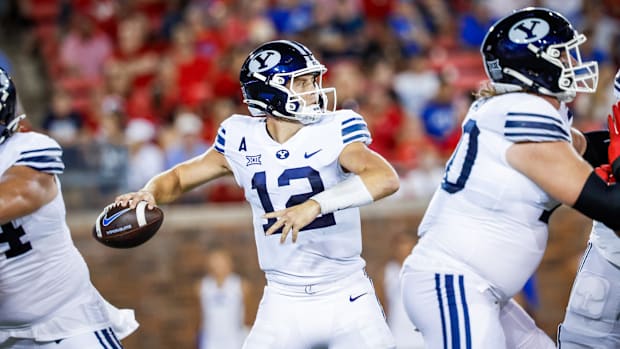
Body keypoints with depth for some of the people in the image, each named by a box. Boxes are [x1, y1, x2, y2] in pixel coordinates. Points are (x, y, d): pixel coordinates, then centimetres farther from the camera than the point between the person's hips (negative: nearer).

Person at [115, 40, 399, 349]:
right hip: (284, 304, 2)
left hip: (346, 298, -2)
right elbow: (179, 177, 12)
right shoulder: (241, 141, -1)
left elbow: (387, 178, -28)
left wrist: (315, 205, -41)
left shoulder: (335, 131, -11)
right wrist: (150, 193, -12)